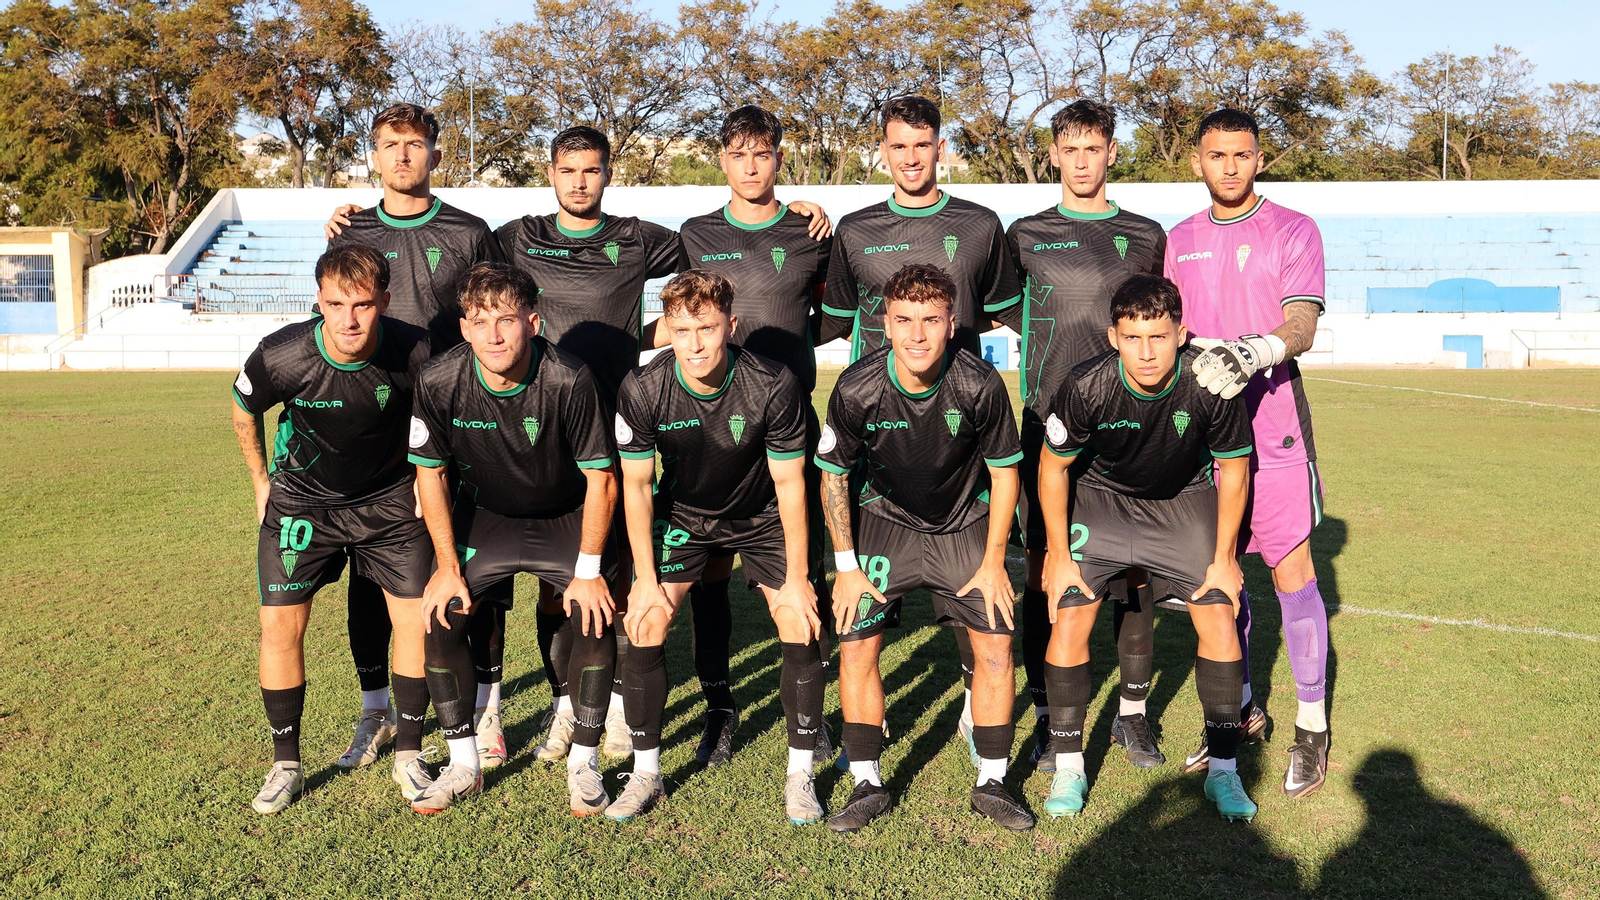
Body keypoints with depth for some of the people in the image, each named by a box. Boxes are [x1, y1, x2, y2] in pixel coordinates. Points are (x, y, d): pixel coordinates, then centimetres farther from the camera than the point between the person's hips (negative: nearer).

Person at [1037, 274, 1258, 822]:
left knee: (1219, 620, -10)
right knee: (1069, 619, -11)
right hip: (1105, 497, 0)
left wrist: (1223, 558, -6)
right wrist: (1060, 555, -9)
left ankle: (1223, 771, 8)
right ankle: (1068, 768, 6)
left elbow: (1233, 470, -10)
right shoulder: (1086, 387, -29)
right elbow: (1052, 467, -11)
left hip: (1186, 500, 1)